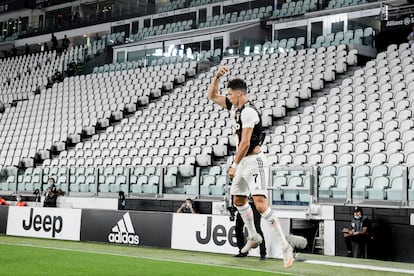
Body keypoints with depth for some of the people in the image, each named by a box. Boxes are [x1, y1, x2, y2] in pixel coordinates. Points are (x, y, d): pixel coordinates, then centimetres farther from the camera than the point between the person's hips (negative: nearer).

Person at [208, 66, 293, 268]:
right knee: (238, 200, 21)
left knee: (260, 204, -21)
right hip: (243, 162, 10)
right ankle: (253, 236, 38)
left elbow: (245, 143, -22)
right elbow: (212, 96, 19)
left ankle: (285, 246, -19)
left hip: (254, 161, -10)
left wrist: (234, 166, -17)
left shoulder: (249, 112, -19)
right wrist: (217, 76, 3)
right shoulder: (235, 107, 9)